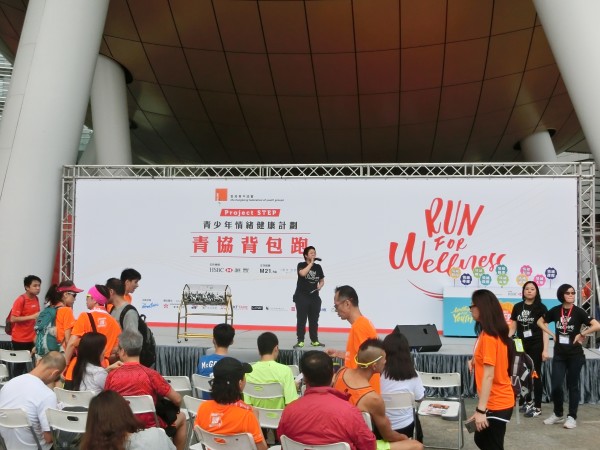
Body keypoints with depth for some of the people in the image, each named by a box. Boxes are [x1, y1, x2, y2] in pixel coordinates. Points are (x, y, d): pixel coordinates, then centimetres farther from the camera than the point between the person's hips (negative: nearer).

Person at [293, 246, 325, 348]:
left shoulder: (318, 267, 9)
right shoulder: (301, 265, -3)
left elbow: (322, 280, 17)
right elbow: (302, 273, -25)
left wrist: (320, 286, -5)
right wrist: (311, 263, -17)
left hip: (314, 297, 4)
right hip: (302, 296, -4)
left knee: (314, 320, 10)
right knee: (301, 320, -3)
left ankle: (314, 340, 19)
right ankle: (300, 341, -1)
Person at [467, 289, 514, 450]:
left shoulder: (488, 336, -21)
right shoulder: (493, 333, 8)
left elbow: (488, 375, -24)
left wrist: (480, 409, -23)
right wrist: (475, 361, 6)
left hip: (496, 404, -10)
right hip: (495, 401, 10)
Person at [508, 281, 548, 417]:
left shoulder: (541, 308, -5)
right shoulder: (517, 307, 6)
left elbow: (545, 330, -7)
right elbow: (513, 327, 11)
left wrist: (545, 350, -12)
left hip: (536, 346, -4)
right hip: (521, 345, 4)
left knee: (535, 375, 0)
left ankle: (538, 407, 8)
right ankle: (528, 401, 27)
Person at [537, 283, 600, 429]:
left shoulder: (578, 312, -9)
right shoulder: (555, 311, 0)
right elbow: (540, 322, 15)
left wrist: (581, 334, -12)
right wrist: (552, 334, 4)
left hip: (575, 355, -2)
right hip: (559, 354, 3)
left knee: (572, 385, 6)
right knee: (556, 385, 1)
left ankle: (572, 417, 17)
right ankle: (558, 414, 21)